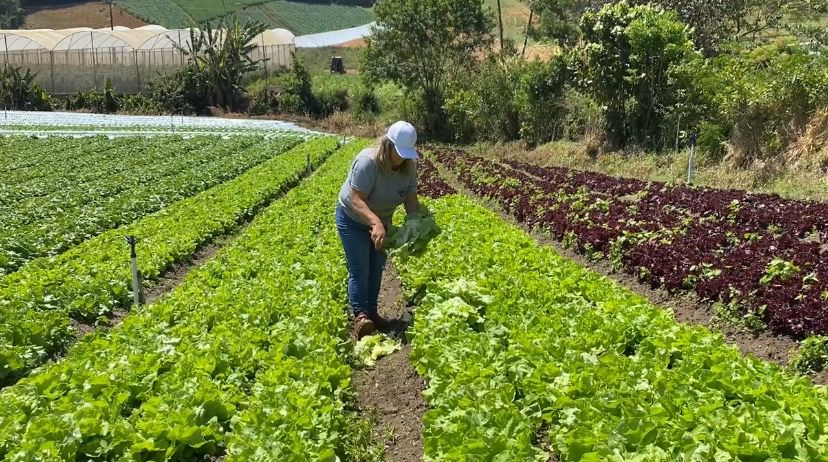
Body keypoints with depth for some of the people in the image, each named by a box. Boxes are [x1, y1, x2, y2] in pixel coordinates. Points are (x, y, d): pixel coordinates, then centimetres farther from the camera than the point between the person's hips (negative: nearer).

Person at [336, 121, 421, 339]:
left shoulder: (409, 166, -14)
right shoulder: (368, 161, -34)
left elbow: (411, 200, -12)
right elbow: (357, 200, -36)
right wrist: (376, 223, -51)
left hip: (381, 220, 7)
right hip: (353, 219, -6)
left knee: (376, 268, 12)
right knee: (359, 270, -11)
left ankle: (372, 312, 23)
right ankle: (360, 315, -10)